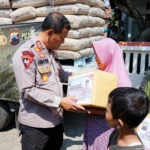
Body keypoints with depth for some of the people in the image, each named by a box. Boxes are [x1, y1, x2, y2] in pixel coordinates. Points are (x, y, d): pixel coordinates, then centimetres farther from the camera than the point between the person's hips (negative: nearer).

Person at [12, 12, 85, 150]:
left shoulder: (51, 52, 11)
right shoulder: (26, 53, -18)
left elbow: (61, 75, 20)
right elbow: (28, 91, -21)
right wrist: (60, 102, -24)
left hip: (56, 120, 8)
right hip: (36, 125, -8)